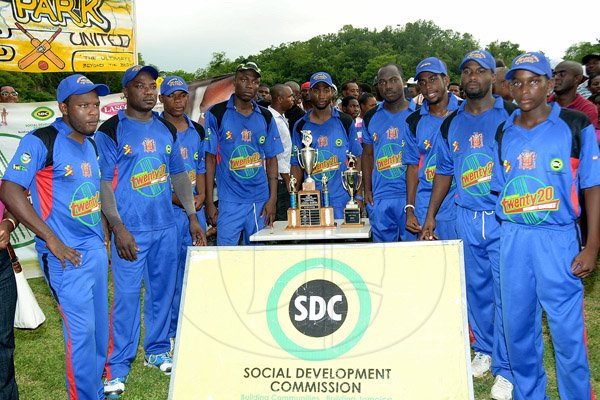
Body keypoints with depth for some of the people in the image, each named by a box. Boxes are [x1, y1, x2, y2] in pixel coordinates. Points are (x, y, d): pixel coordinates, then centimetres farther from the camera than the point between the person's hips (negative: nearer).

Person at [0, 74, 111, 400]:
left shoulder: (90, 145, 11)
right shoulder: (40, 142, -12)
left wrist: (103, 235, 14)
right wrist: (51, 239, -18)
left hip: (96, 250, 8)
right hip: (66, 256, -7)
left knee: (99, 326, 16)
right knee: (81, 331, -3)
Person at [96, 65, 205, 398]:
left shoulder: (166, 129, 11)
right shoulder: (111, 131, -5)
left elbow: (179, 174, 16)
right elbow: (103, 182, -9)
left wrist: (192, 216, 11)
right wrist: (118, 227, -16)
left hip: (166, 225, 5)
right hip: (131, 230, -5)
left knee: (162, 291, 13)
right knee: (127, 296, -2)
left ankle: (157, 351, 30)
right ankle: (118, 367, 11)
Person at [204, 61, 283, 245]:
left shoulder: (265, 117, 9)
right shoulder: (217, 114, 0)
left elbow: (271, 159, 10)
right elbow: (210, 159, -1)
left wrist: (272, 198, 1)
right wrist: (209, 202, -5)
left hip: (261, 201, 3)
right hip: (229, 202, -3)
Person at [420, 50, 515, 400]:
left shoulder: (511, 115, -2)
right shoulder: (451, 124, 10)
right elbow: (444, 171, 17)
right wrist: (430, 215, 14)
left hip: (504, 217, -4)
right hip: (466, 217, 4)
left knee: (505, 291, -4)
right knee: (477, 287, 13)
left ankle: (505, 368, 8)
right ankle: (484, 349, 32)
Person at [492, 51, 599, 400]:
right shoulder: (504, 133, 10)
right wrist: (497, 235, 9)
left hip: (558, 237, -4)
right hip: (512, 238, 4)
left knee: (567, 330, -2)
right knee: (518, 326, 11)